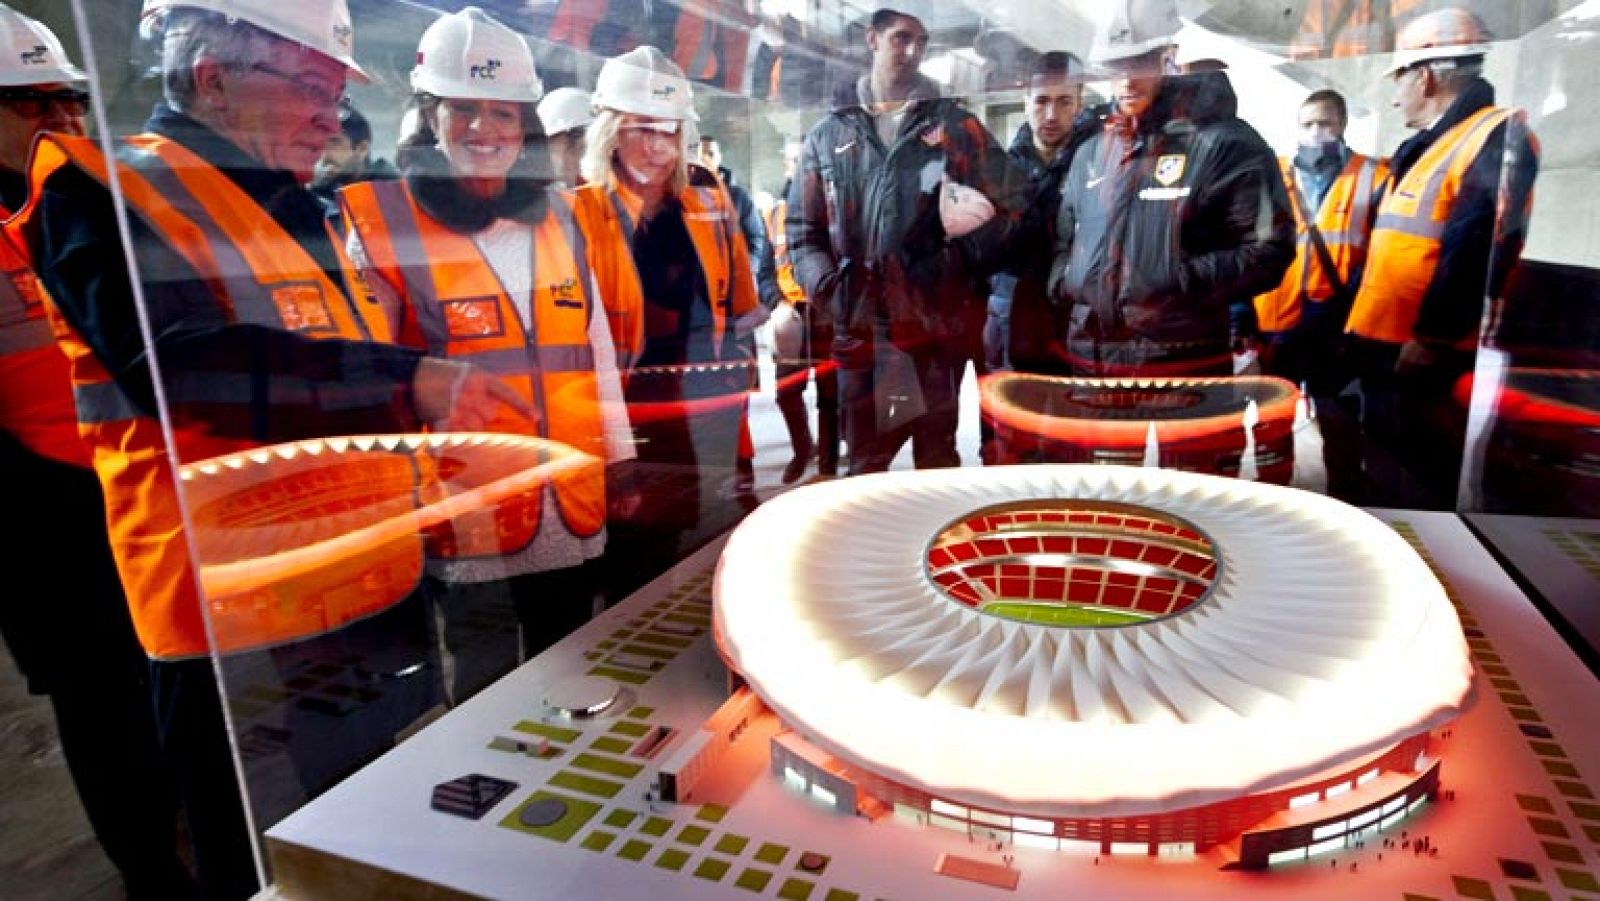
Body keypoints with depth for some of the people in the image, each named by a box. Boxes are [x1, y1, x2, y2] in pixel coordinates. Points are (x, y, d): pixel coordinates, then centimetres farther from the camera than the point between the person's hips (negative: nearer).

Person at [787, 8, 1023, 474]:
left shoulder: (957, 126, 9)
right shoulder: (829, 133, 12)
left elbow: (1009, 212, 5)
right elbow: (803, 231, 10)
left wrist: (967, 242, -14)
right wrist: (831, 290, -7)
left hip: (938, 325, -1)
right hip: (861, 330, 1)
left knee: (938, 465, 9)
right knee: (864, 464, 12)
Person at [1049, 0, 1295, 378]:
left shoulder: (1224, 144, -3)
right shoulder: (1091, 153, 17)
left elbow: (1268, 249, -8)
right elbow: (1064, 238, 26)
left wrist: (1183, 281, -18)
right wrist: (1062, 281, 6)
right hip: (1088, 363, 6)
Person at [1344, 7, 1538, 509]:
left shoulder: (1496, 136, -10)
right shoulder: (1424, 148, 20)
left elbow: (1479, 249, -21)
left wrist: (1432, 336, -21)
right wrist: (1357, 328, 18)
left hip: (1425, 359, -9)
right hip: (1385, 350, 9)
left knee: (1420, 498, 0)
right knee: (1385, 491, 17)